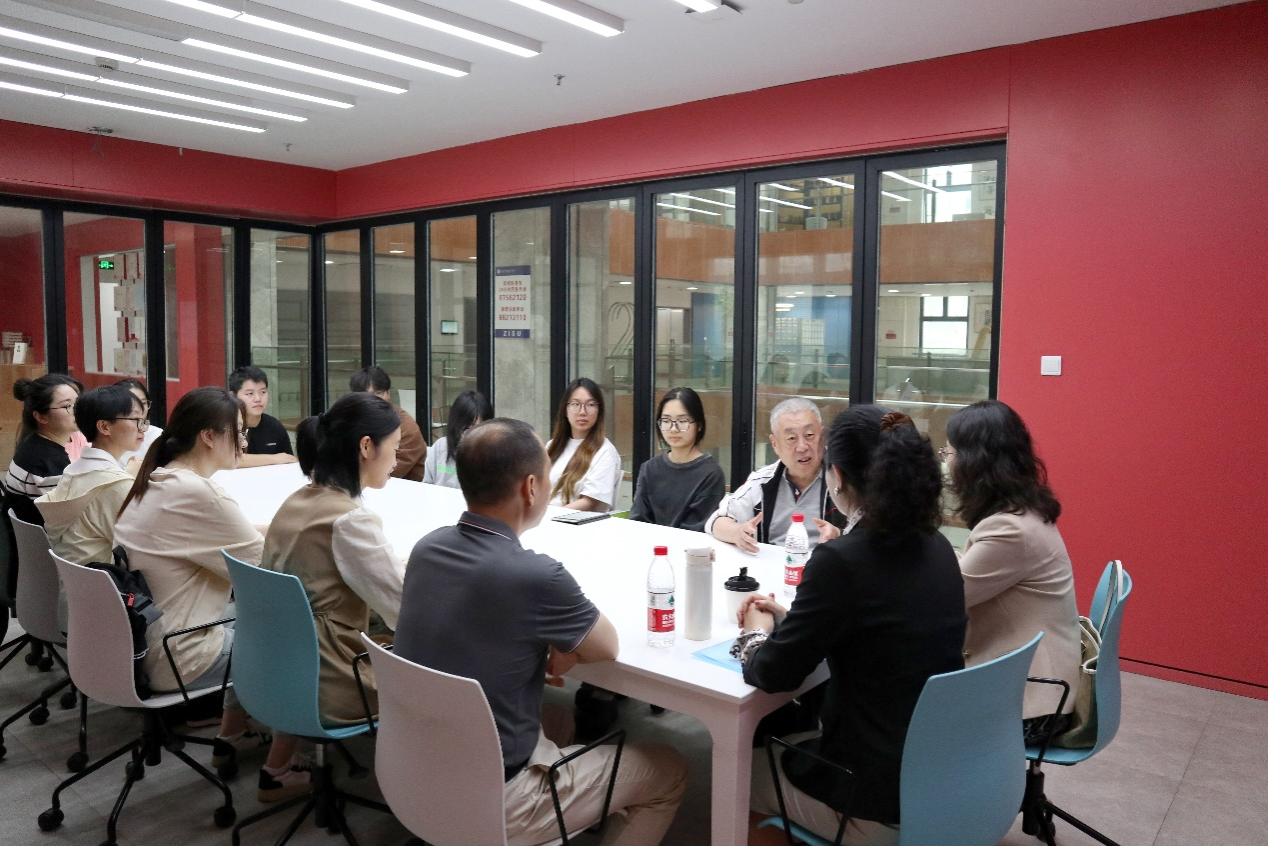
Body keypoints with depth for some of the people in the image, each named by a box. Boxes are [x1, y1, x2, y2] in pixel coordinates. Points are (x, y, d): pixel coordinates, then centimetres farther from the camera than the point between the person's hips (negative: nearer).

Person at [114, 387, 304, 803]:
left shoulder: (155, 482, 4)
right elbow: (269, 567, -18)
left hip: (138, 641, 9)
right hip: (177, 659, -9)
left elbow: (236, 540, 12)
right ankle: (277, 772, 13)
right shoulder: (196, 494, -26)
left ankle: (231, 737, 37)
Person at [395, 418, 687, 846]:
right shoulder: (535, 575, -29)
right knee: (668, 771, 12)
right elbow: (607, 646, -9)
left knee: (556, 718, 33)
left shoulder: (426, 548, -7)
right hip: (491, 800, -7)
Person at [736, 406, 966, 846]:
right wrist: (786, 619, 12)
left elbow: (773, 674, -15)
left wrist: (756, 633, 5)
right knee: (789, 743, 29)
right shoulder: (937, 549, -1)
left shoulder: (841, 561, -24)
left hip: (880, 804, -7)